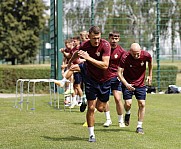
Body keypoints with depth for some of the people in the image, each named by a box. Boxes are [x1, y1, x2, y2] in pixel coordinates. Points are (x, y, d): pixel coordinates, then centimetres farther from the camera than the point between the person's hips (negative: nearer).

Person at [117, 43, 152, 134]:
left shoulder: (146, 55, -17)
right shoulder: (125, 58, -23)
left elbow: (150, 62, 8)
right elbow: (119, 73, -21)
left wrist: (150, 75, 11)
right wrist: (126, 84, -34)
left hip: (140, 84, 2)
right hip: (128, 83, -2)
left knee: (142, 104, -4)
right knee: (128, 103, -12)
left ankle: (139, 126, 8)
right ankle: (128, 113, 24)